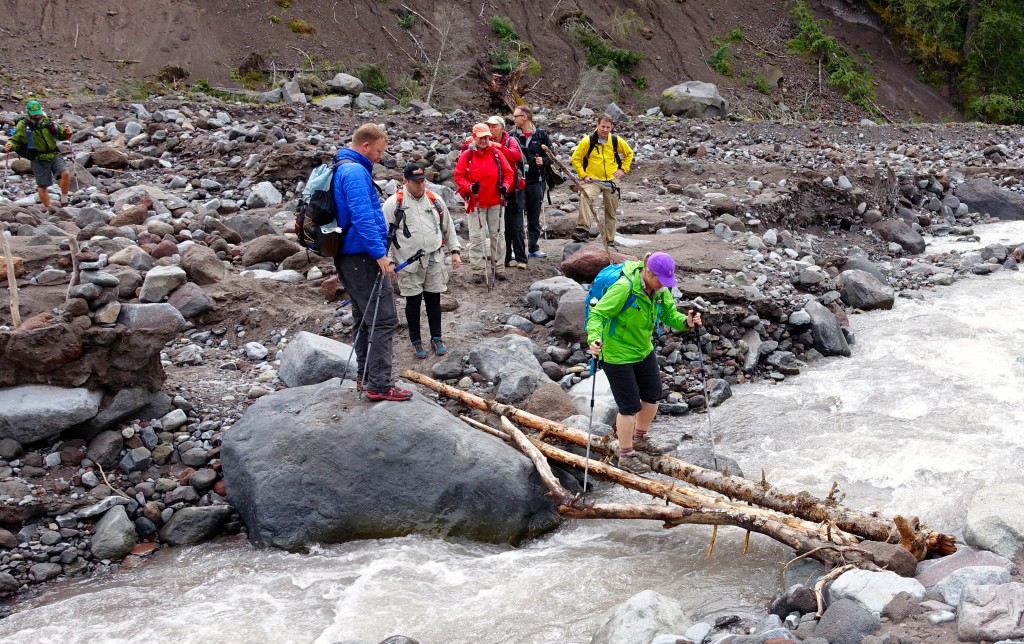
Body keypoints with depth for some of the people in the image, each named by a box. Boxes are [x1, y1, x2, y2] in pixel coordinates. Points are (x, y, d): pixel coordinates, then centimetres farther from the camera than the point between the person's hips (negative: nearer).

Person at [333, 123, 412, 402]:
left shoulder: (342, 169, 16)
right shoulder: (356, 172, -16)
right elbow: (363, 218, -24)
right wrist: (380, 254, -22)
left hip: (348, 256, 11)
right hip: (363, 257, -11)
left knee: (365, 318, 18)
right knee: (384, 319, -9)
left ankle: (365, 376, 26)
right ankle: (379, 385, -9)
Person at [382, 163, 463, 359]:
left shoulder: (435, 201, 6)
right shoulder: (393, 203, -7)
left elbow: (448, 227, 15)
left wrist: (455, 251, 11)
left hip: (434, 260, 3)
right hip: (408, 262, -3)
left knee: (434, 299, 10)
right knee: (413, 302, 5)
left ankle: (436, 339, 23)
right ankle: (416, 342, 19)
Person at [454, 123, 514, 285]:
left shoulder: (497, 154, 1)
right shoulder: (467, 155, -4)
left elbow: (508, 172, 5)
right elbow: (458, 176, -3)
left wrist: (505, 186, -12)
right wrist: (469, 187, -20)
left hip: (495, 202, 2)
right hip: (475, 203, -2)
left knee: (497, 234, 9)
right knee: (476, 236, 0)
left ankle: (499, 266, 19)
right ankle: (477, 270, 5)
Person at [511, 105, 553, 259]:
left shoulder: (541, 135, 3)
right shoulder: (513, 136, 2)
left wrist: (543, 161, -10)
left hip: (536, 181, 1)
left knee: (534, 217, 10)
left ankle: (533, 247, 20)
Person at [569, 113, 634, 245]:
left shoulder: (617, 141, -1)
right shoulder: (588, 141, -9)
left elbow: (629, 153, 17)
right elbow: (575, 158, -1)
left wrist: (624, 169, 5)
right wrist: (583, 175, -8)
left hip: (611, 181, 3)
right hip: (593, 180, -3)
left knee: (611, 213, 9)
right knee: (585, 198, -34)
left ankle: (609, 241, 21)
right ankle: (582, 229, -38)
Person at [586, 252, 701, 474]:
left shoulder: (660, 289, -6)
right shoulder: (624, 288, -29)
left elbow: (669, 314, -2)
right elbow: (597, 314, -28)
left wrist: (685, 322, -24)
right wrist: (594, 339, -45)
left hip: (643, 350, 8)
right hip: (617, 354, -8)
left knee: (653, 395, 18)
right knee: (630, 405, -1)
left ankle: (639, 438, 44)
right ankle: (626, 456, 19)